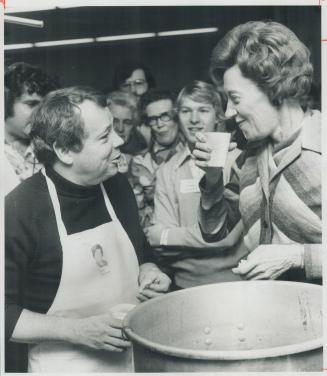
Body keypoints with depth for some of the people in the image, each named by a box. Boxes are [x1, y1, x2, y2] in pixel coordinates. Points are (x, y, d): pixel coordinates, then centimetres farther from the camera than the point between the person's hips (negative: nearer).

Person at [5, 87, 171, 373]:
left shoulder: (118, 186, -1)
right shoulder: (18, 211, -19)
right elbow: (7, 314, -15)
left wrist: (148, 274, -4)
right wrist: (76, 330, -23)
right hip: (65, 365, -5)